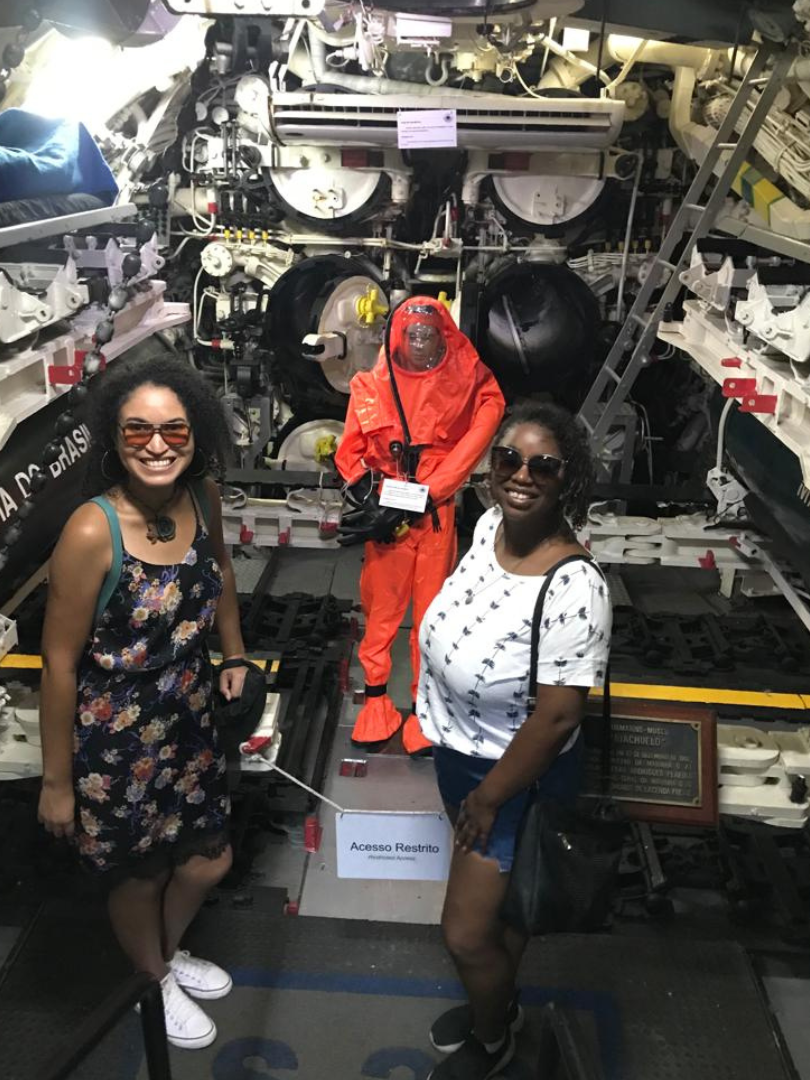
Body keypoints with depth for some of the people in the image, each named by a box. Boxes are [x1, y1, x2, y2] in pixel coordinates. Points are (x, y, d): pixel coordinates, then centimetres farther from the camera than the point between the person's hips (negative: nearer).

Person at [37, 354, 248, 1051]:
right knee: (138, 874, 20)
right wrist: (57, 780, -14)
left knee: (211, 857, 22)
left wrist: (234, 655, 16)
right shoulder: (92, 531, -29)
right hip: (113, 734, -6)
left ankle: (169, 951, 56)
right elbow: (59, 661, -21)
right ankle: (155, 982, 52)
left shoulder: (202, 498, -11)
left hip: (188, 716, 6)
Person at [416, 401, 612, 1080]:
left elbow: (557, 717, -27)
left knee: (466, 936, 9)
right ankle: (496, 1002, 56)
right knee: (495, 901, 29)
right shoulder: (490, 523, -10)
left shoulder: (574, 589, -33)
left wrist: (490, 796, -15)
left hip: (518, 773, -7)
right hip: (458, 751, 7)